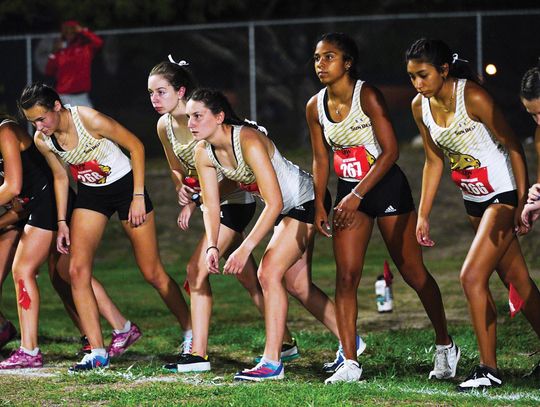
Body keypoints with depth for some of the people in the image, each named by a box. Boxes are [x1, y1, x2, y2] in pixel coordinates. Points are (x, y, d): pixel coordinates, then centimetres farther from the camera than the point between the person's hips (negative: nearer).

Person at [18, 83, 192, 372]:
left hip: (125, 186, -5)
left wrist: (139, 197, -17)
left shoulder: (90, 120, -27)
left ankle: (192, 334, 19)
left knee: (152, 273, 0)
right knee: (77, 270, -10)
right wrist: (62, 222, 4)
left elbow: (136, 146, -16)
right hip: (90, 194, 5)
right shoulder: (42, 140, -10)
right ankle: (97, 351, -7)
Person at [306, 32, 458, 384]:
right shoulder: (315, 107, 0)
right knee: (346, 276, -7)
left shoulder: (368, 96, -17)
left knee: (413, 273, 2)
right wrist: (319, 205, 3)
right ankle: (350, 363, -7)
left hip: (387, 187, -5)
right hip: (349, 192, 5)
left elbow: (390, 150, -18)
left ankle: (446, 346, 20)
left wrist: (357, 195, -21)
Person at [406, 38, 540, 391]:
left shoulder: (473, 97, -22)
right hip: (475, 201, 7)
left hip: (504, 195, -7)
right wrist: (423, 215, 9)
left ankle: (489, 369, -7)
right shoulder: (420, 107, -1)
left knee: (472, 277, -15)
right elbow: (435, 161, 10)